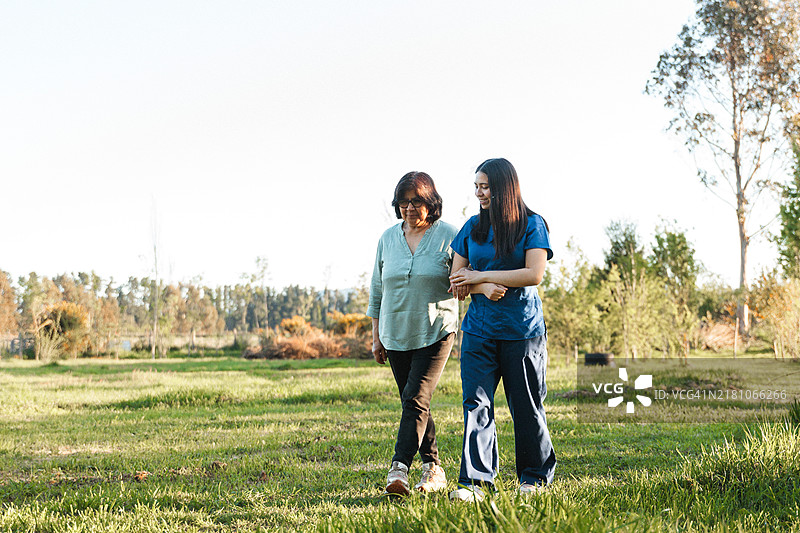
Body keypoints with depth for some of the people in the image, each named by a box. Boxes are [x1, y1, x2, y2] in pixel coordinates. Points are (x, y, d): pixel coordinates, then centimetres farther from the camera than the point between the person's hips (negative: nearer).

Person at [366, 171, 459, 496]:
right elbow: (377, 290, 14)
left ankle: (399, 469, -23)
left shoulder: (448, 236, -4)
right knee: (415, 403, 8)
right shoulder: (388, 238, 8)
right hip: (396, 334, 5)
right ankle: (433, 469, 18)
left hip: (435, 332, -5)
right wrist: (376, 336, 13)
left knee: (416, 397, -17)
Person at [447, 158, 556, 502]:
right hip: (480, 329, 3)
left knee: (526, 405, 4)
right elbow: (457, 281, 10)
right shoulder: (472, 228, 11)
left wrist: (479, 276, -11)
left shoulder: (531, 225, -2)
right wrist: (483, 288, -12)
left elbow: (534, 274, -14)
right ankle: (475, 482, -9)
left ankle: (535, 476, 20)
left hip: (523, 329, -3)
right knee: (476, 403, -7)